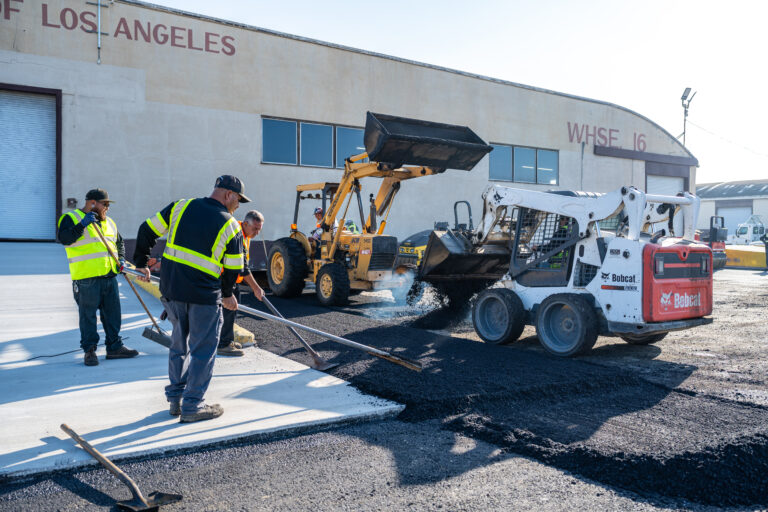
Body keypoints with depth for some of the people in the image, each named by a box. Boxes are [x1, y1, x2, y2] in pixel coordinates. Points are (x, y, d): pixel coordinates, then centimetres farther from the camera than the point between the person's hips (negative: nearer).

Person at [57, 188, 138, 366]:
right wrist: (83, 224, -24)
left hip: (110, 276, 7)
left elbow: (119, 242, 27)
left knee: (112, 313, 11)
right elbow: (64, 238, -18)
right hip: (86, 278, -7)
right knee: (88, 315, 0)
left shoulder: (109, 222, 18)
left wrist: (121, 259, 10)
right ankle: (89, 350, 10)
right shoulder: (72, 218, -2)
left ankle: (115, 347, 20)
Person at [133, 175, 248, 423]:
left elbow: (147, 230, 7)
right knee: (203, 349, 7)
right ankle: (192, 406, 12)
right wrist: (227, 294, 18)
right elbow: (233, 268, 1)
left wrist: (141, 263, 20)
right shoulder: (231, 226, -5)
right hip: (203, 295, -5)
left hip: (170, 290, 5)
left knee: (180, 343, 21)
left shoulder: (180, 207, 5)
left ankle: (175, 399, 30)